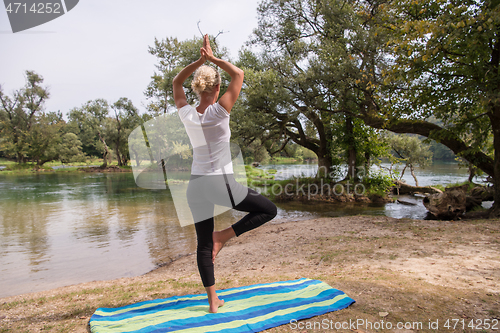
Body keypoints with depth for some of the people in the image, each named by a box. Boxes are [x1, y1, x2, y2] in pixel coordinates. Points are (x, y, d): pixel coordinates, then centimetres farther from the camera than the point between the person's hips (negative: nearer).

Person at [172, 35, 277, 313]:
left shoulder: (187, 114, -1)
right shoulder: (220, 111, -12)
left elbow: (176, 83, 17)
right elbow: (239, 75, -1)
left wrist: (199, 61, 8)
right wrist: (213, 59, 3)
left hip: (197, 186, 5)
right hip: (222, 184, -5)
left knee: (204, 245, 14)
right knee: (269, 210, 14)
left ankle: (213, 301, 22)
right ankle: (224, 235, 4)